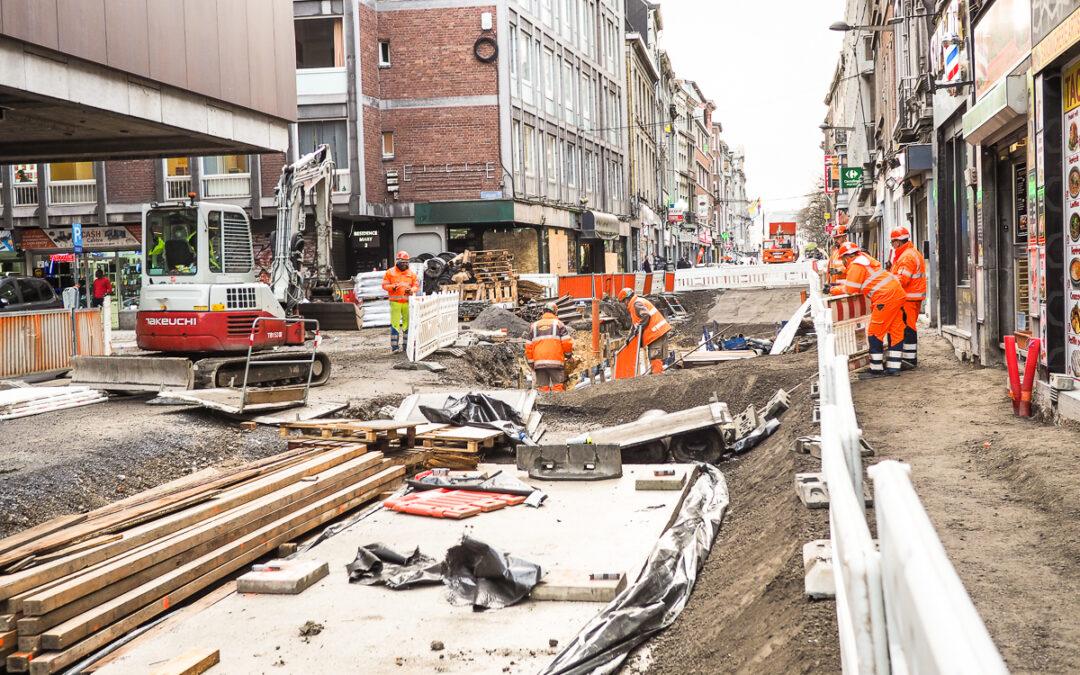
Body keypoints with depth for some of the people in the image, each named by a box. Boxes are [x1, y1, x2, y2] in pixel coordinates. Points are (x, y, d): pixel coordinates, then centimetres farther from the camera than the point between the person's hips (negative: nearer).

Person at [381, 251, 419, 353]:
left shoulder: (412, 273, 11)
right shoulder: (390, 272, 3)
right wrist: (393, 287, -18)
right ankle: (394, 346, -5)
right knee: (395, 324, -6)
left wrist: (411, 290, -12)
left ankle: (406, 345, 17)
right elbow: (384, 285, 1)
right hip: (395, 302, -3)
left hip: (407, 302, 3)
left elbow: (417, 286, 9)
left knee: (408, 323, 7)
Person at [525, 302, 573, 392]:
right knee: (558, 387, -3)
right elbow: (567, 342, -2)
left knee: (542, 388, 4)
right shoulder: (558, 324, 5)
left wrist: (531, 362, 19)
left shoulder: (534, 326, 16)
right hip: (555, 361, -3)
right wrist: (568, 354, 16)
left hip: (539, 362, 3)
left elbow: (529, 346, 13)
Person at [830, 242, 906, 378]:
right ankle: (893, 367, 14)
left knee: (875, 333, -2)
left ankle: (876, 369, 0)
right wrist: (838, 286, 21)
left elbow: (850, 289, -9)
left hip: (886, 298, -10)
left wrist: (833, 290, 6)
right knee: (895, 332, 10)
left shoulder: (856, 265, -8)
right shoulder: (865, 259, 23)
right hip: (897, 295, 10)